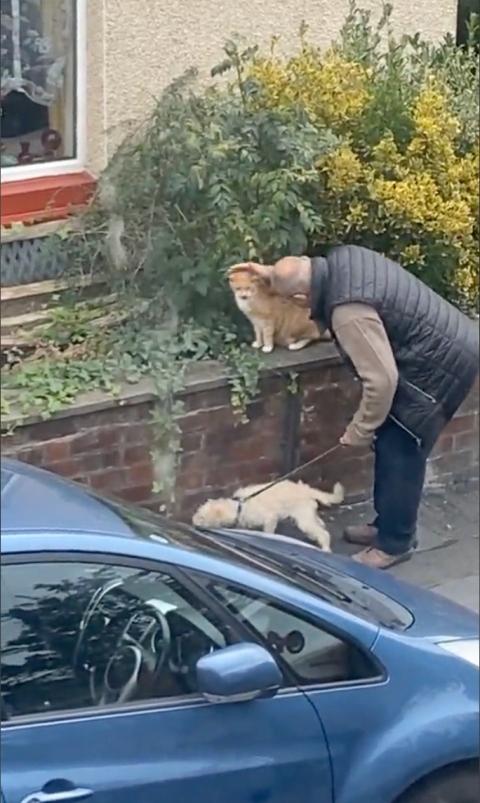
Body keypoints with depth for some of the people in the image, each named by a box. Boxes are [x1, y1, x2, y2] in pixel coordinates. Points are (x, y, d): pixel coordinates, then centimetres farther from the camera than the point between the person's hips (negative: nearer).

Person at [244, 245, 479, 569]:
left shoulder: (349, 313, -31)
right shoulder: (340, 257, -4)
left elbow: (382, 379, -29)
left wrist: (360, 431, -16)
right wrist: (273, 272, 21)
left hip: (442, 364, -10)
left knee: (400, 451, -1)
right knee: (390, 443, 18)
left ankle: (395, 542, 12)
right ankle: (388, 525, 31)